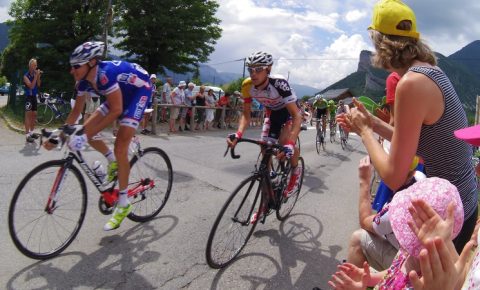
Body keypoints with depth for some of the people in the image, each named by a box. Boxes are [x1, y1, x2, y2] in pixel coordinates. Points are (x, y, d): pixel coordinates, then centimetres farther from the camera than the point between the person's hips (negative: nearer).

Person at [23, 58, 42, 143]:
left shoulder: (35, 74, 5)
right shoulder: (26, 76, -11)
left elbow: (38, 85, 0)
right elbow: (31, 86, -21)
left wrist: (39, 76, -11)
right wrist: (36, 76, -22)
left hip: (34, 97, 7)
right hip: (28, 97, -7)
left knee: (34, 114, 12)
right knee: (28, 115, -8)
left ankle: (31, 132, 24)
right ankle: (27, 135, -7)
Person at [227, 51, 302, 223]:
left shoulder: (279, 83, -38)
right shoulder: (247, 86, -24)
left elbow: (296, 115, -40)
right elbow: (246, 114, -15)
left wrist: (290, 144, -53)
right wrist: (238, 134, -35)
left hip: (290, 111, -4)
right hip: (272, 113, 4)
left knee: (284, 143, -32)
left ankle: (295, 170, 2)